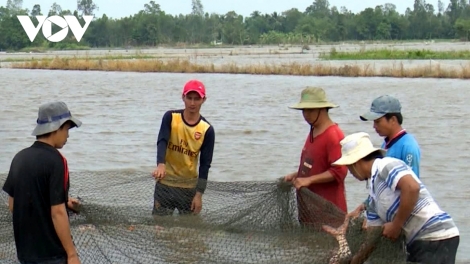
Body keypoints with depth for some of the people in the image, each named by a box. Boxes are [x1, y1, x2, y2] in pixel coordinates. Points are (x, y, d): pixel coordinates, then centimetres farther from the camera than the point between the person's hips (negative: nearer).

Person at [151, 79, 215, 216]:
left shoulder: (207, 130, -7)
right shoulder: (170, 117, -6)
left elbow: (205, 164, -5)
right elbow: (162, 142, -20)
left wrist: (199, 194, -10)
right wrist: (161, 165, -40)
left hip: (189, 186, 0)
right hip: (165, 183, 0)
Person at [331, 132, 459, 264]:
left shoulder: (385, 165, -6)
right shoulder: (374, 194, 20)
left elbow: (412, 187, -24)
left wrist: (396, 225, -16)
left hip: (436, 239, -10)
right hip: (419, 242, 10)